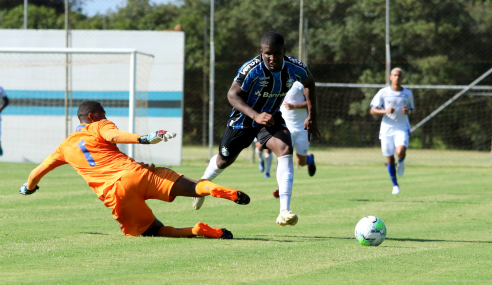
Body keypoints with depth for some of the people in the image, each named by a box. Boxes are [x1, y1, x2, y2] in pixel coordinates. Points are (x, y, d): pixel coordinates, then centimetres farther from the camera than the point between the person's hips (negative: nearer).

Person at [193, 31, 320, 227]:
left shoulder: (295, 68, -19)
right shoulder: (252, 69, -31)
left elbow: (309, 83, 4)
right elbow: (232, 95, -28)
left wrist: (311, 117, 2)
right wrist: (256, 116, -42)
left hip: (271, 118, 2)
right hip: (243, 119, -2)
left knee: (285, 148, -26)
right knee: (224, 160, 14)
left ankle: (284, 212, -32)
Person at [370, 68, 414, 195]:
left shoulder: (408, 93, 5)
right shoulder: (383, 92, -1)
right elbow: (372, 110, -2)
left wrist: (407, 111, -5)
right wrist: (386, 111, -20)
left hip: (402, 128, 0)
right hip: (387, 128, 0)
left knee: (400, 152, -26)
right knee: (390, 159, 3)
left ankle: (401, 162, 12)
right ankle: (395, 185, 22)